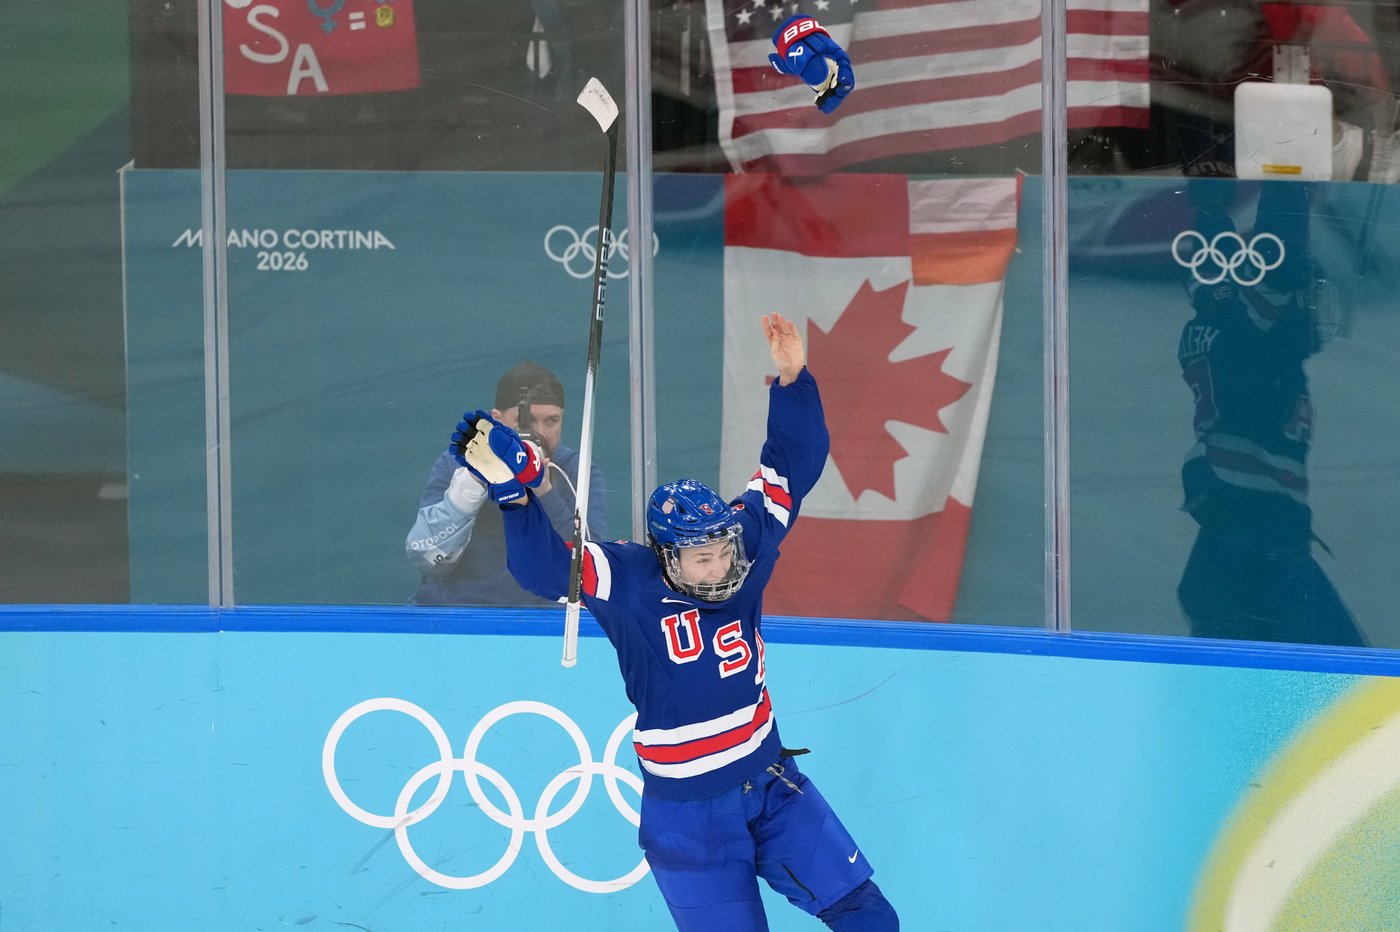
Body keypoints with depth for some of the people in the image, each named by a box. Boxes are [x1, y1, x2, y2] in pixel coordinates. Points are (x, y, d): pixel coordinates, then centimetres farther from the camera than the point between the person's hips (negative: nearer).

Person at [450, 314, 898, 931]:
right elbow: (548, 568, -32)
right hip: (689, 819, -5)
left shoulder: (744, 546, -5)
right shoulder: (629, 583, -18)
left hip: (773, 787, 5)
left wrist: (792, 381, -17)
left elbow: (792, 465, -2)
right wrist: (513, 494, -47)